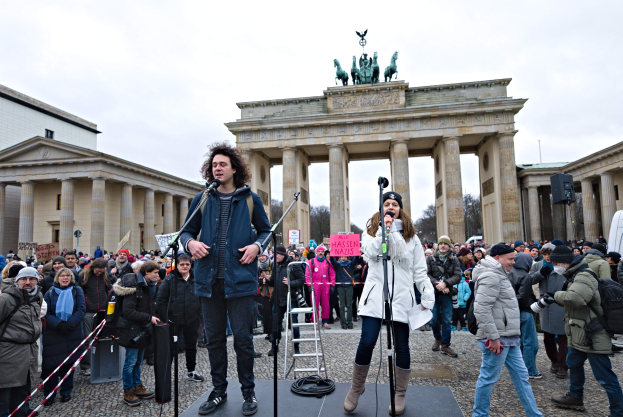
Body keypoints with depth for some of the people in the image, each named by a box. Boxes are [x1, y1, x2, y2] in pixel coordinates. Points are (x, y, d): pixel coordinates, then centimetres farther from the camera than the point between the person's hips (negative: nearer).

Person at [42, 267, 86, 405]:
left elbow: (81, 310, -5)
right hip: (53, 334, 0)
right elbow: (45, 314, -3)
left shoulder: (77, 291, 3)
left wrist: (70, 324, -19)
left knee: (69, 362, 7)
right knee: (51, 364, 0)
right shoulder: (50, 293, 4)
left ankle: (66, 392, 22)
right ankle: (49, 394, 16)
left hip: (73, 334, 0)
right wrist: (58, 324, -19)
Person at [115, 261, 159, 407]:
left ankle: (137, 387, 30)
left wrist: (153, 317, 2)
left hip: (143, 329, 8)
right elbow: (128, 312, -24)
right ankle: (128, 392, 16)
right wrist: (149, 318, -23)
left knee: (138, 360, 18)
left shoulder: (148, 286, 6)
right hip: (132, 329, -8)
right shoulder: (134, 287, -21)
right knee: (131, 361, 2)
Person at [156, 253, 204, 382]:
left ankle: (191, 371, 28)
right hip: (174, 320, -2)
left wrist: (199, 314, 4)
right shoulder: (170, 280, -6)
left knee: (192, 346, 13)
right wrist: (165, 319, -8)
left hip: (192, 320, 3)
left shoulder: (196, 279, 1)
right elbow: (160, 301, -4)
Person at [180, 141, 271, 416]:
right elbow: (187, 231, 14)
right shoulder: (202, 199, 7)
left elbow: (266, 230, 11)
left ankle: (248, 392, 23)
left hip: (240, 279, -2)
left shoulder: (250, 199, 3)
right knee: (214, 338, 13)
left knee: (243, 338, 4)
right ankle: (219, 390, 31)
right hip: (209, 280, 3)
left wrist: (257, 246, -9)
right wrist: (190, 243, -9)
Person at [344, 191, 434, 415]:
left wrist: (428, 298, 0)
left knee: (401, 346, 7)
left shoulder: (411, 236, 9)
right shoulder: (371, 230, 9)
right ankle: (356, 388, 16)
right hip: (375, 295, -1)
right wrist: (384, 229, -14)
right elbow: (371, 252, -12)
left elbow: (420, 271, 7)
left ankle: (399, 395, 24)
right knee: (366, 342, -6)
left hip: (402, 298, 1)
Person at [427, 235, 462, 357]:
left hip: (447, 294, 0)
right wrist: (437, 284, -16)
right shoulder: (430, 259, 3)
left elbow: (458, 276, -3)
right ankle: (438, 338, 32)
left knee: (447, 320, 1)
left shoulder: (454, 260, 5)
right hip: (433, 293, 0)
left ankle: (445, 345, 12)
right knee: (434, 319, 8)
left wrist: (445, 283, -17)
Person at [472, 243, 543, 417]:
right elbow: (481, 309, -25)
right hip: (497, 339, -10)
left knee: (521, 375, 17)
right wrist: (493, 337, -23)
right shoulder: (490, 276, -17)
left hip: (509, 338, 10)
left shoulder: (499, 275, 18)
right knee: (488, 378, 1)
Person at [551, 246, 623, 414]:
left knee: (605, 377, -3)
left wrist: (557, 295, -22)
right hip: (579, 334, 11)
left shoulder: (584, 276, -23)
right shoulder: (574, 275, 10)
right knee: (574, 363, 25)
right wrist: (552, 299, 1)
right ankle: (575, 397, 42)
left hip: (593, 336, -11)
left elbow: (573, 298, -39)